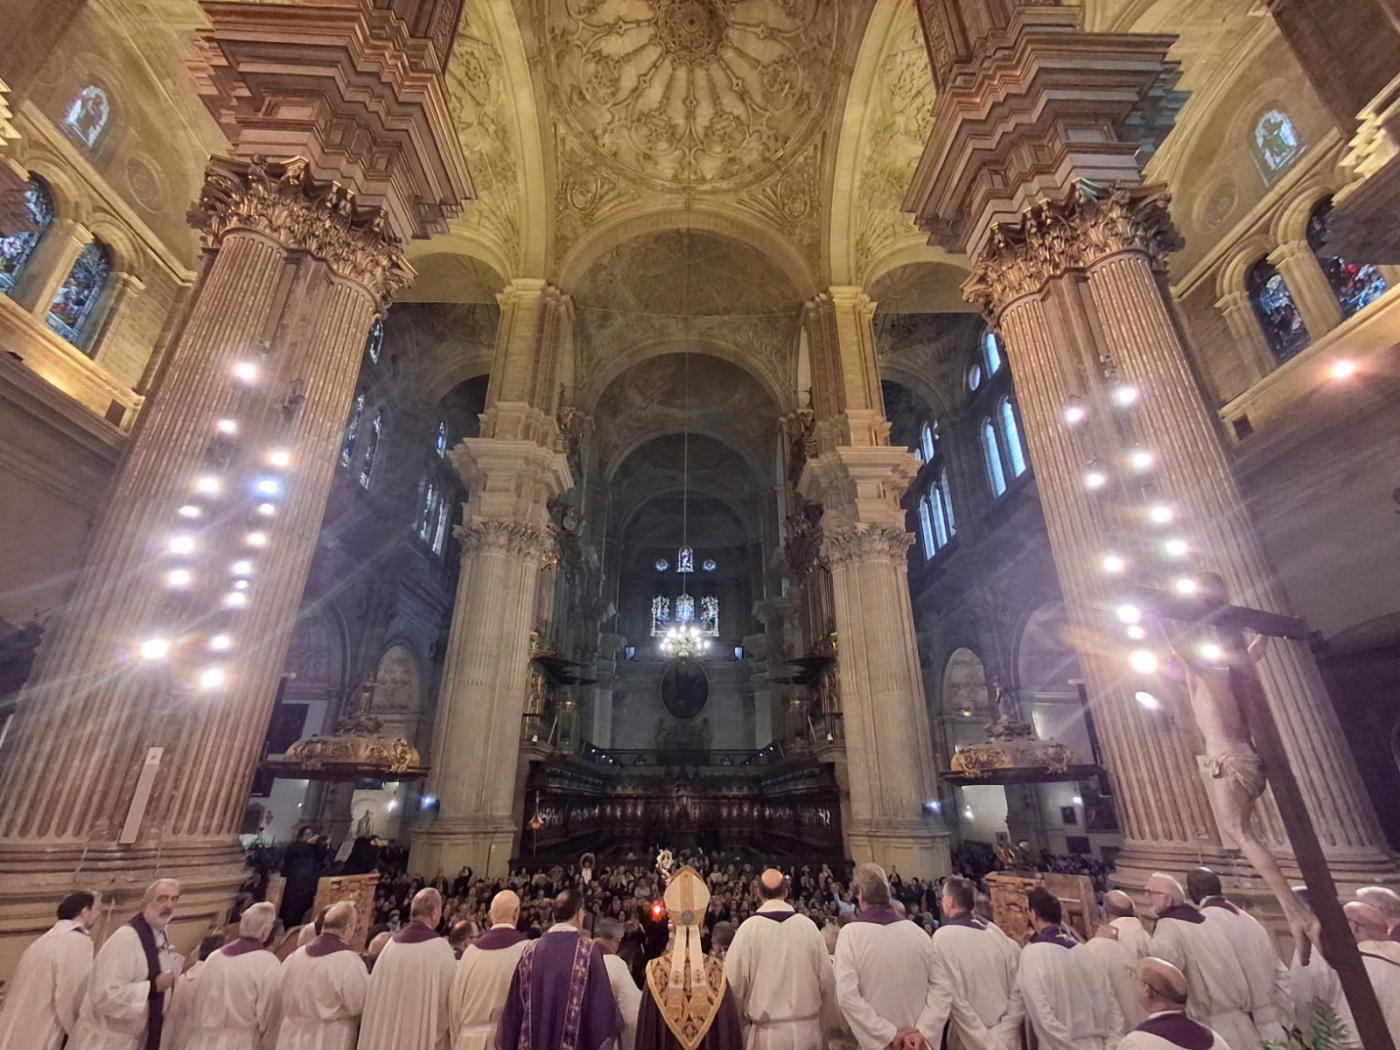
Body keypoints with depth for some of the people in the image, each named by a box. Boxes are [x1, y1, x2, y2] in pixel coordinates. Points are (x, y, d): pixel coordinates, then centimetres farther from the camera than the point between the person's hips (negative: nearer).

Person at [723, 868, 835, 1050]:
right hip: (806, 1030, 2)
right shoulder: (808, 925, -5)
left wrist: (742, 1016, 9)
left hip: (765, 1032, -2)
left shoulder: (749, 927, -12)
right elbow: (827, 980, -1)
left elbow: (734, 981, -11)